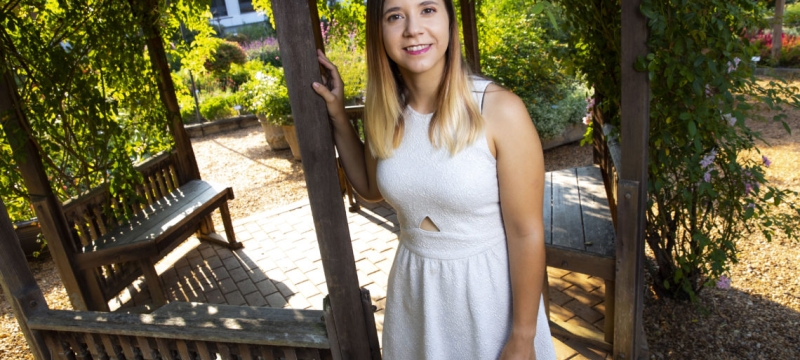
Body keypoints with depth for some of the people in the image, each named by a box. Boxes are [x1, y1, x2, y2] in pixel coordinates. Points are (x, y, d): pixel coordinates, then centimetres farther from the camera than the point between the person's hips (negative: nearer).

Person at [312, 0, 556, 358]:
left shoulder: (500, 110, -22)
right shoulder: (386, 113, -7)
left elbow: (527, 233, -16)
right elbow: (371, 188, 11)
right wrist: (337, 115, 0)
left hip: (489, 287, -4)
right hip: (413, 288, 5)